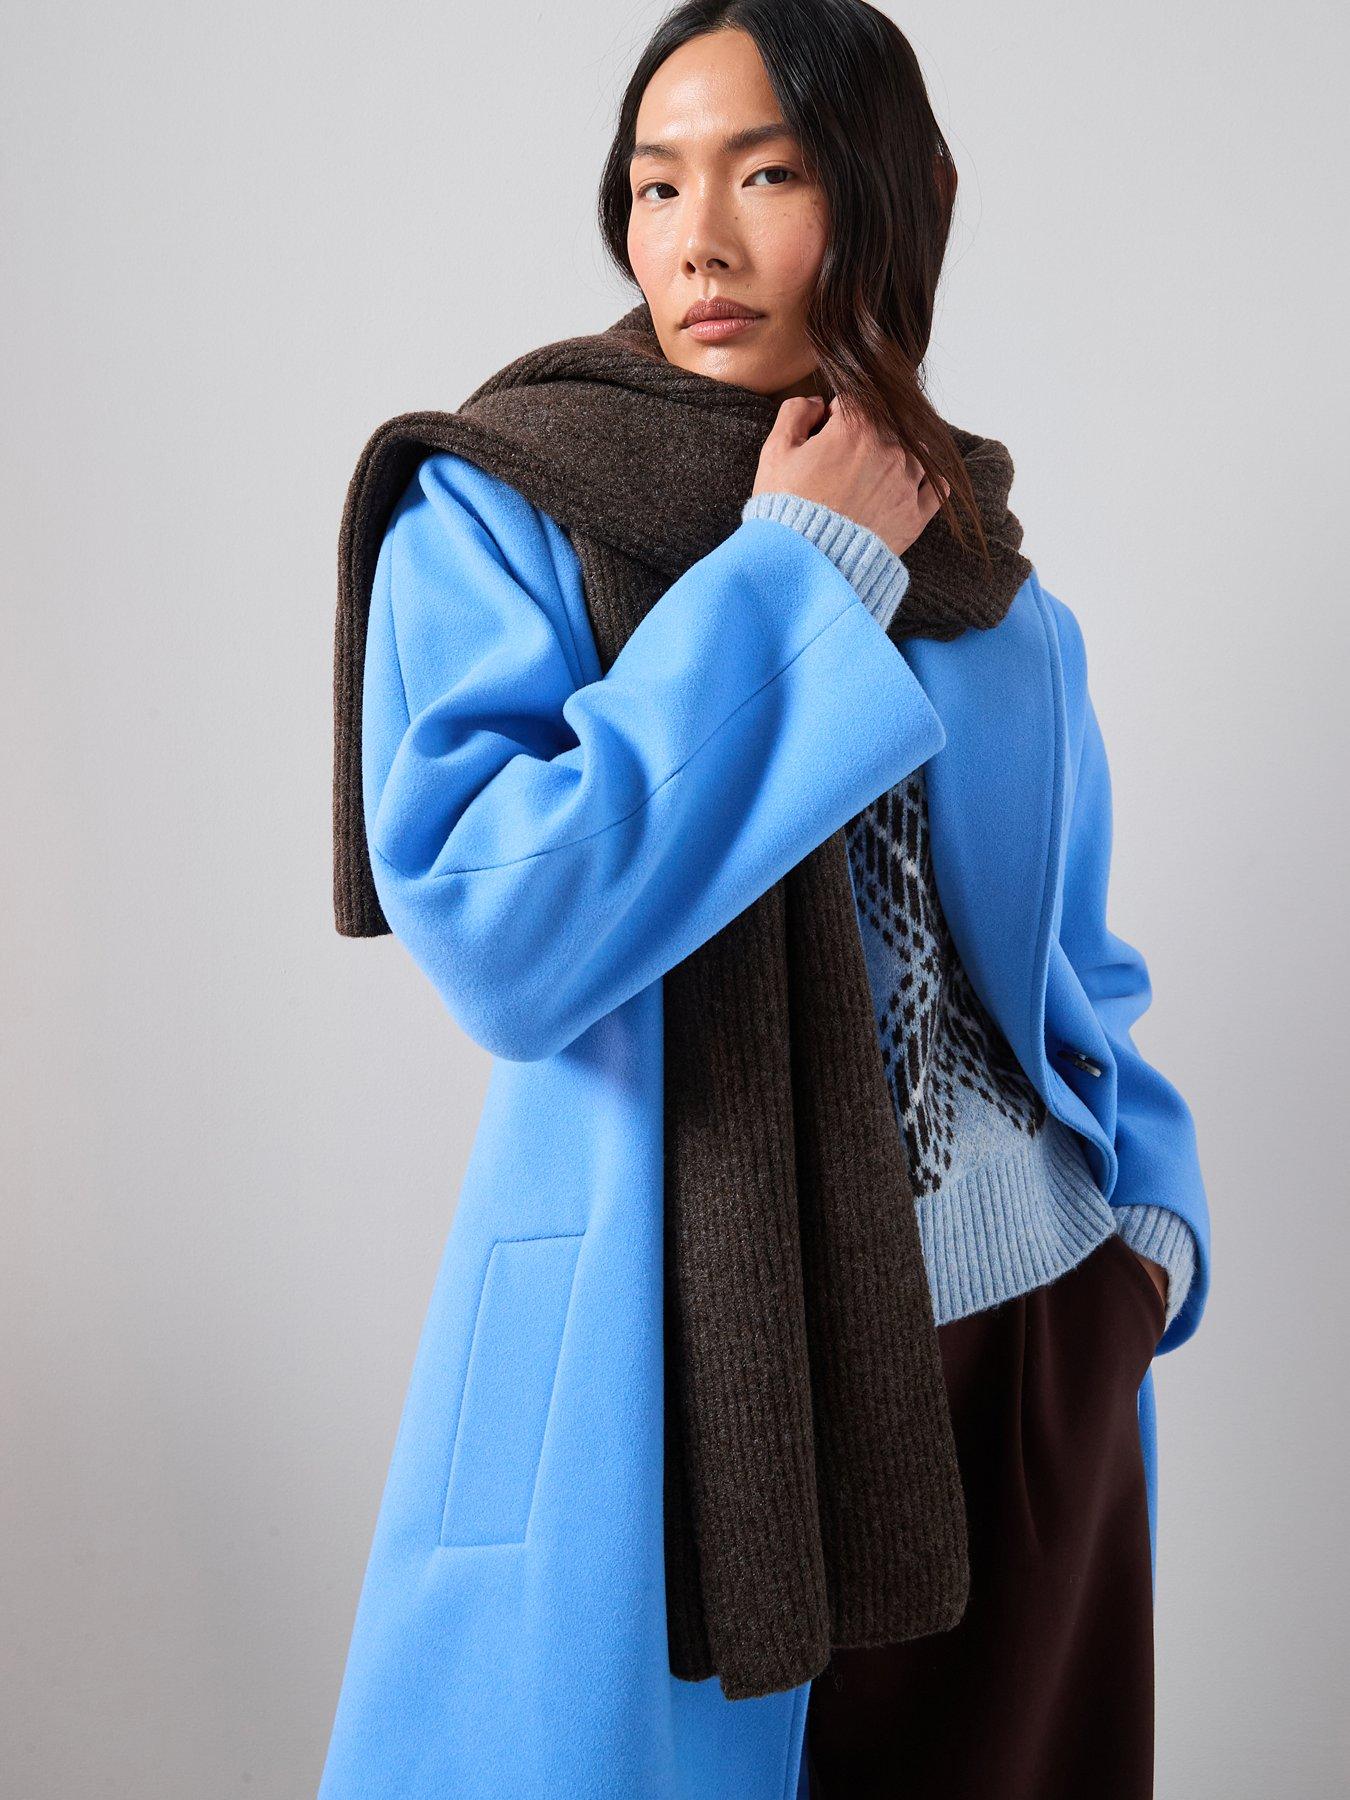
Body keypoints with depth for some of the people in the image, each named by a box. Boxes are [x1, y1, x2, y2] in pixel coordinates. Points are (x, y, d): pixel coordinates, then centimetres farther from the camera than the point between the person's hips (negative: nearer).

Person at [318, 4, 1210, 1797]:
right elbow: (497, 938, -24)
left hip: (1040, 1339, 5)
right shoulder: (496, 519, -8)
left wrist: (1153, 1212, 1)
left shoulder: (998, 596, 6)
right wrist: (795, 573, -19)